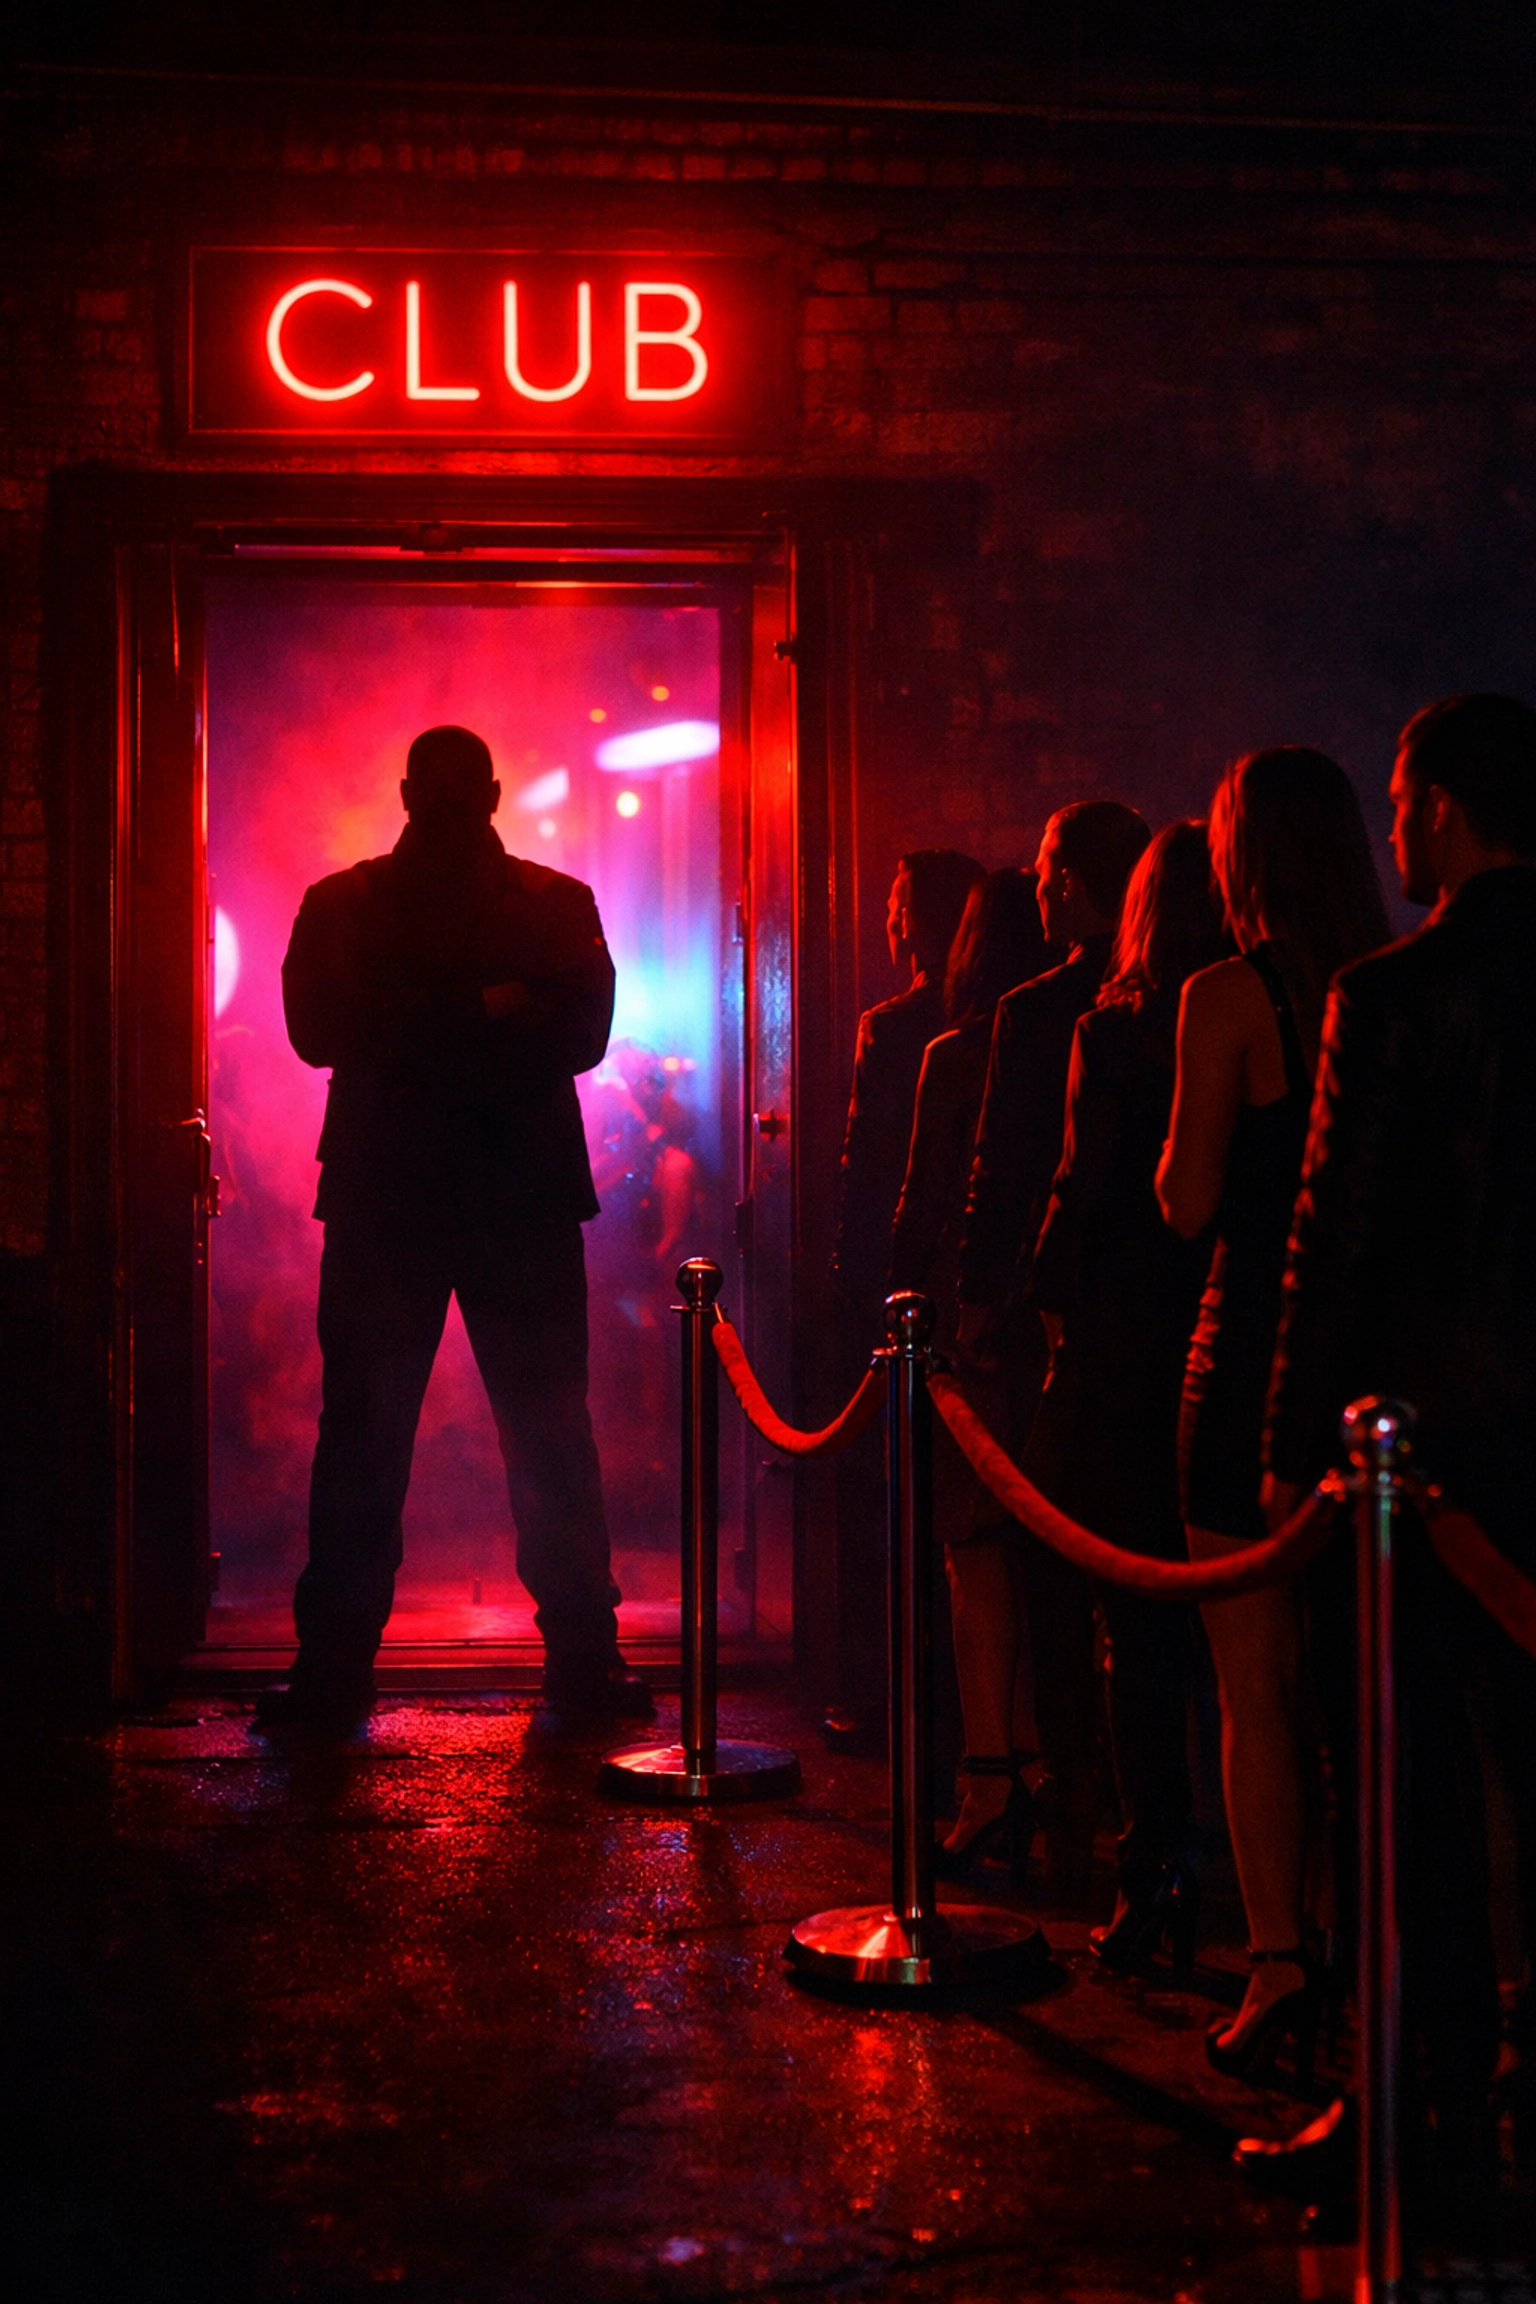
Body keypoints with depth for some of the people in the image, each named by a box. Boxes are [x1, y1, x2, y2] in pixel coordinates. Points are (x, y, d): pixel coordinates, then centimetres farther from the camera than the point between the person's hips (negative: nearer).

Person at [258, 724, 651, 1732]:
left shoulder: (558, 904, 12)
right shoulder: (340, 905, 12)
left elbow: (582, 1033, -3)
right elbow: (322, 1031, -4)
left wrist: (421, 1036, -13)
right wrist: (480, 1015, -12)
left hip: (525, 1194, 0)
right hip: (382, 1194, 0)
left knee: (551, 1433, 2)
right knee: (362, 1432, -1)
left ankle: (585, 1656, 11)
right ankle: (333, 1665, 7)